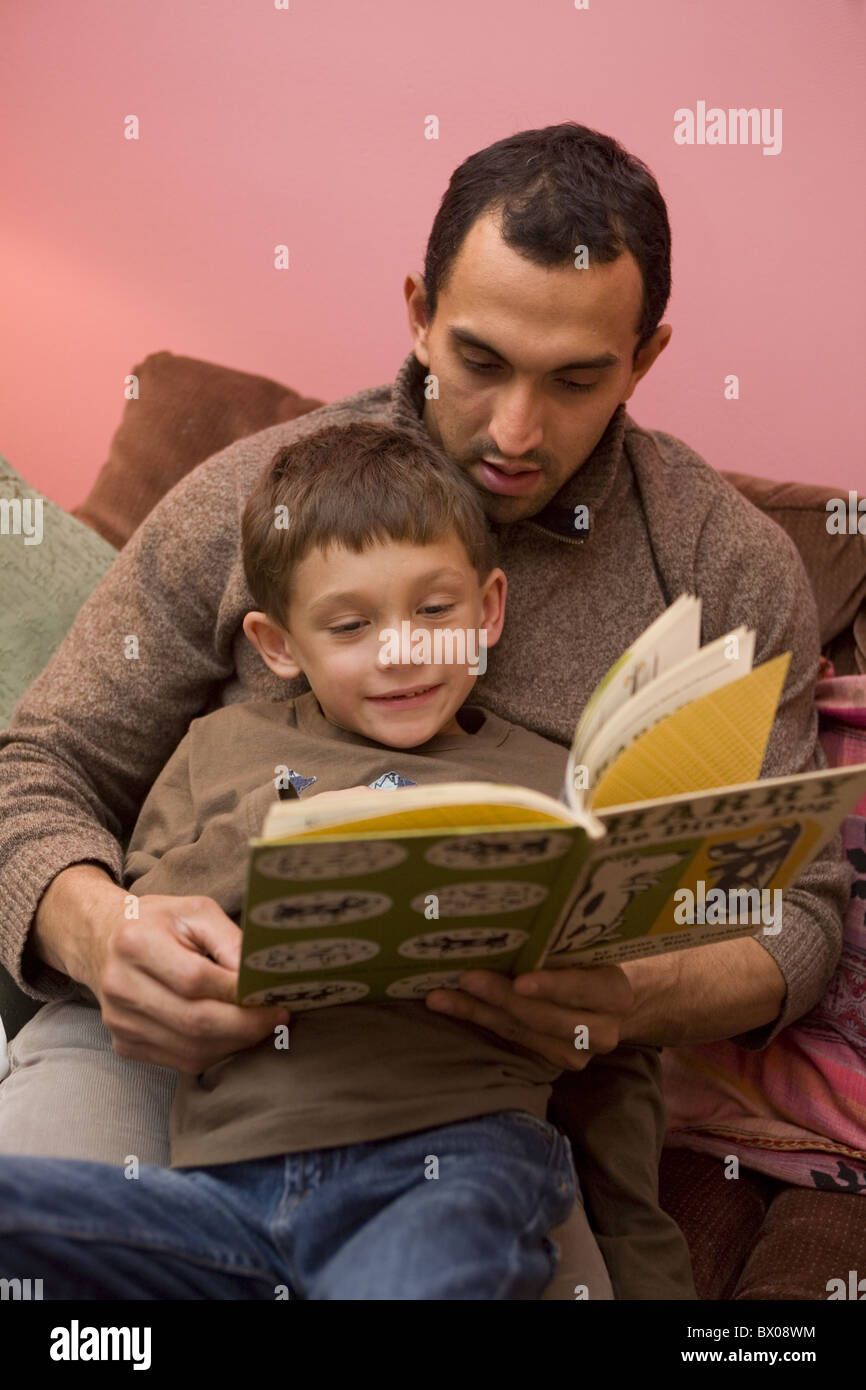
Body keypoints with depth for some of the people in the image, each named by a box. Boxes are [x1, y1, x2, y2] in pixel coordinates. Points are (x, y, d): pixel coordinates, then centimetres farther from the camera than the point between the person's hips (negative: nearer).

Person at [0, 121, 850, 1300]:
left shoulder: (732, 566, 1)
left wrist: (644, 1001, -20)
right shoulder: (247, 498, 0)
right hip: (210, 1026, 0)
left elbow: (800, 902, 4)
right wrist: (98, 930, -21)